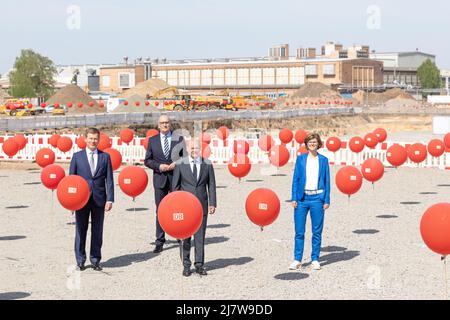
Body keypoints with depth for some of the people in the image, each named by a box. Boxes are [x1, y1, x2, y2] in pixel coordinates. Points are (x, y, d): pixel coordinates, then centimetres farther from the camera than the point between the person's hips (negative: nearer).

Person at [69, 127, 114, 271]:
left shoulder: (105, 157, 6)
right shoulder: (77, 156, 5)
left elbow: (109, 179, 3)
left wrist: (110, 199, -5)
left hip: (99, 199, 1)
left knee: (97, 231, 6)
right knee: (81, 230, 4)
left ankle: (95, 260, 15)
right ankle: (80, 261, 13)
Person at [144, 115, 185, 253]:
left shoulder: (179, 139, 4)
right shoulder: (152, 140, 7)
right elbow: (147, 160, 6)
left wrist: (177, 164, -14)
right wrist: (159, 166, -11)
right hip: (160, 178, 1)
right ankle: (159, 241, 2)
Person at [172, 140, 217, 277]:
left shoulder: (207, 164, 5)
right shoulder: (180, 164, 0)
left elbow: (211, 185, 7)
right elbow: (175, 185, 3)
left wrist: (212, 203, 0)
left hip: (202, 205, 1)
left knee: (200, 236, 4)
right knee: (184, 236, 2)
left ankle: (199, 265, 11)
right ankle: (186, 265, 11)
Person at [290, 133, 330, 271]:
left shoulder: (323, 160, 6)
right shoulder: (300, 159, 6)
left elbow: (327, 181, 7)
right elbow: (295, 179, 6)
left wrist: (327, 200, 1)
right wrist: (294, 198, -2)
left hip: (317, 198, 0)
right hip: (302, 198, 0)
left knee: (317, 231, 4)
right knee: (299, 231, 0)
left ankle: (315, 259, 13)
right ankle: (297, 260, 7)